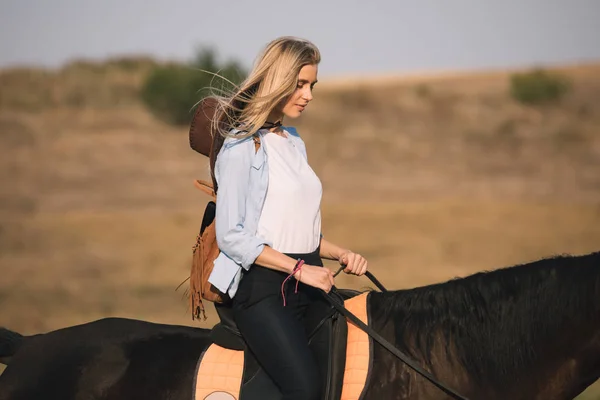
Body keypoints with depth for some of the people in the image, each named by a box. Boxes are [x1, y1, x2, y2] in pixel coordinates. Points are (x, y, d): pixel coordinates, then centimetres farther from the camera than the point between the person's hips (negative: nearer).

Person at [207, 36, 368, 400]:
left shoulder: (295, 144, 19)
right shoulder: (242, 145, -6)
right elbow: (231, 235, -13)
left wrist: (342, 254, 7)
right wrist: (298, 269, -17)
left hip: (309, 282, 8)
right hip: (262, 288, -8)